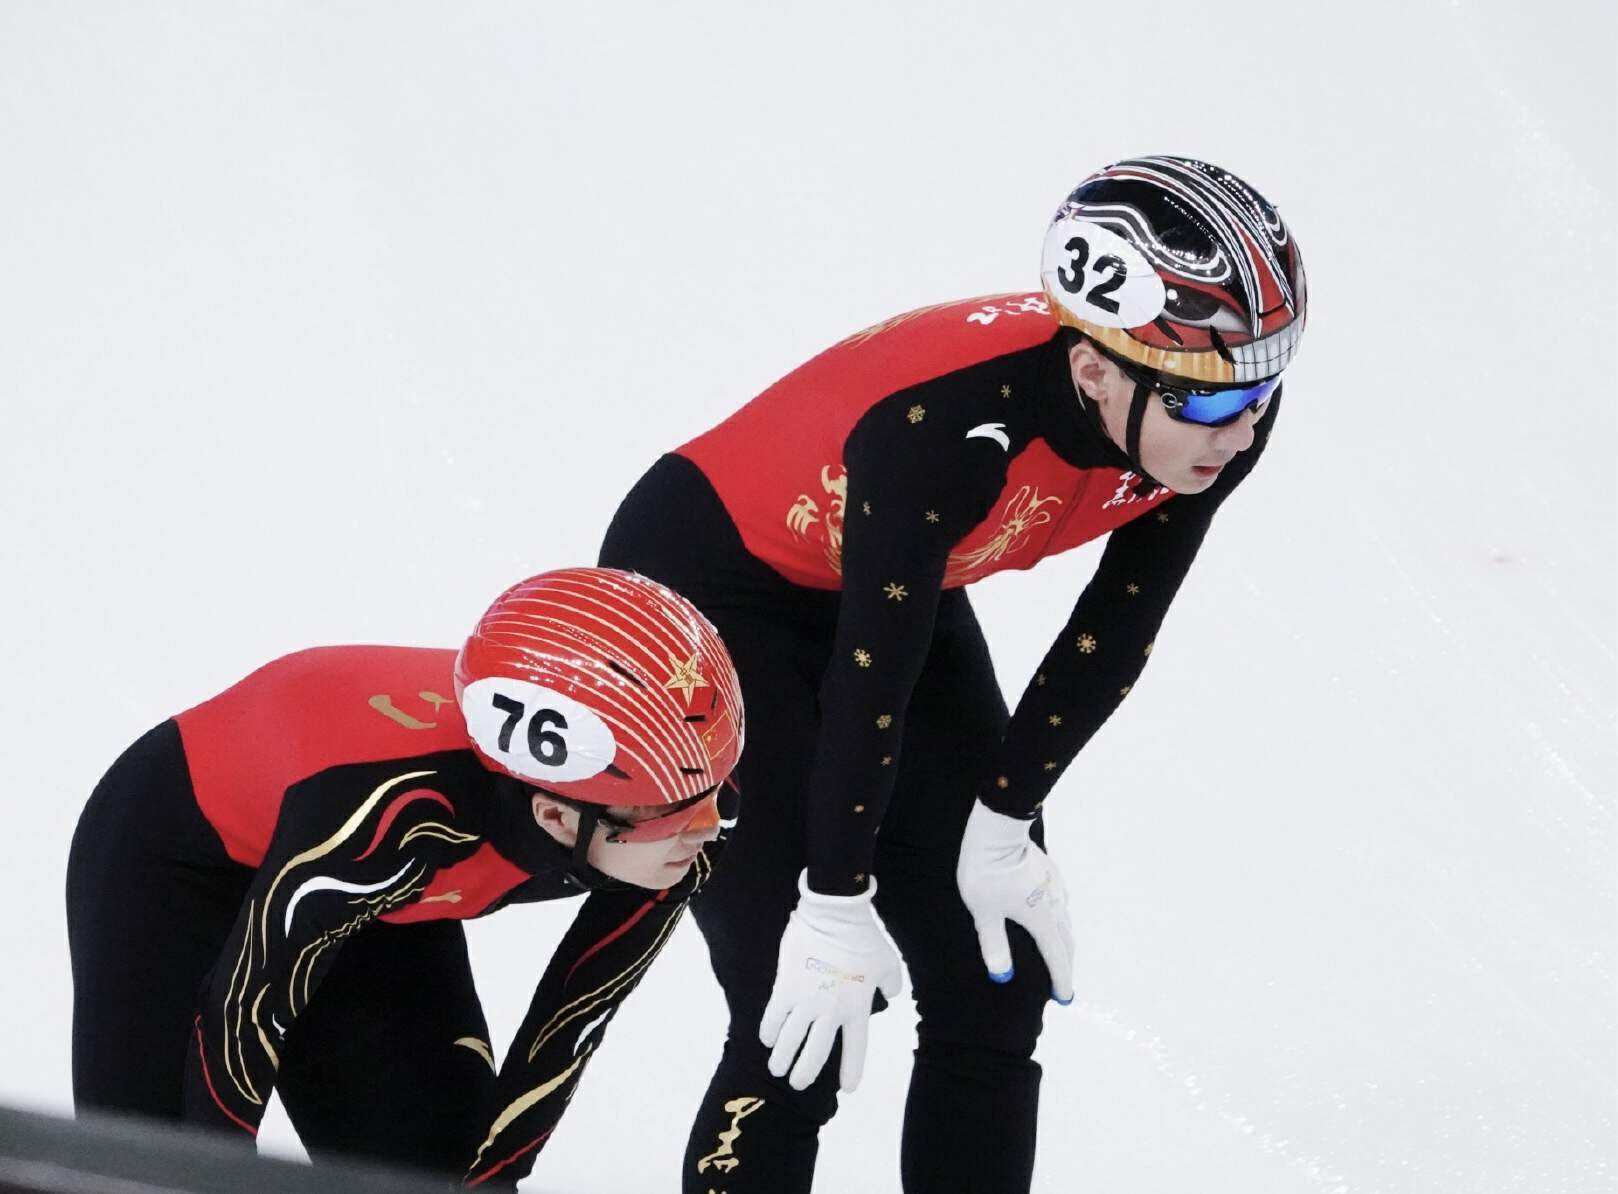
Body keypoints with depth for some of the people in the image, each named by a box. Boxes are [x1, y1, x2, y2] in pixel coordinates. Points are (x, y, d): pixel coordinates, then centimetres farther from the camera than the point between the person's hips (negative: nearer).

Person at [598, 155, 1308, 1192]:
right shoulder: (953, 426, -39)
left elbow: (1114, 632, -7)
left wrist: (1004, 822, -5)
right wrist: (835, 906, -20)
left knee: (999, 977, 5)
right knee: (806, 1020, -13)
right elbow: (869, 680, -29)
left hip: (911, 589, 7)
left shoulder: (1217, 413, -21)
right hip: (705, 593, -7)